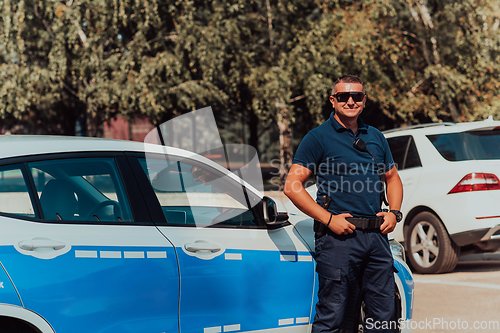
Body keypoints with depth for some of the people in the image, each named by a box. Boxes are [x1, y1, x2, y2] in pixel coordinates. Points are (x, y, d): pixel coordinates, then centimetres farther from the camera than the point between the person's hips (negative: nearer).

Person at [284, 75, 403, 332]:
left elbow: (392, 178, 28)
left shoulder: (375, 137, 16)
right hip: (338, 236, -5)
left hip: (376, 234, 6)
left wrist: (394, 212, 8)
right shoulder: (318, 137, -2)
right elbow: (292, 186, -8)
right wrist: (328, 219, -14)